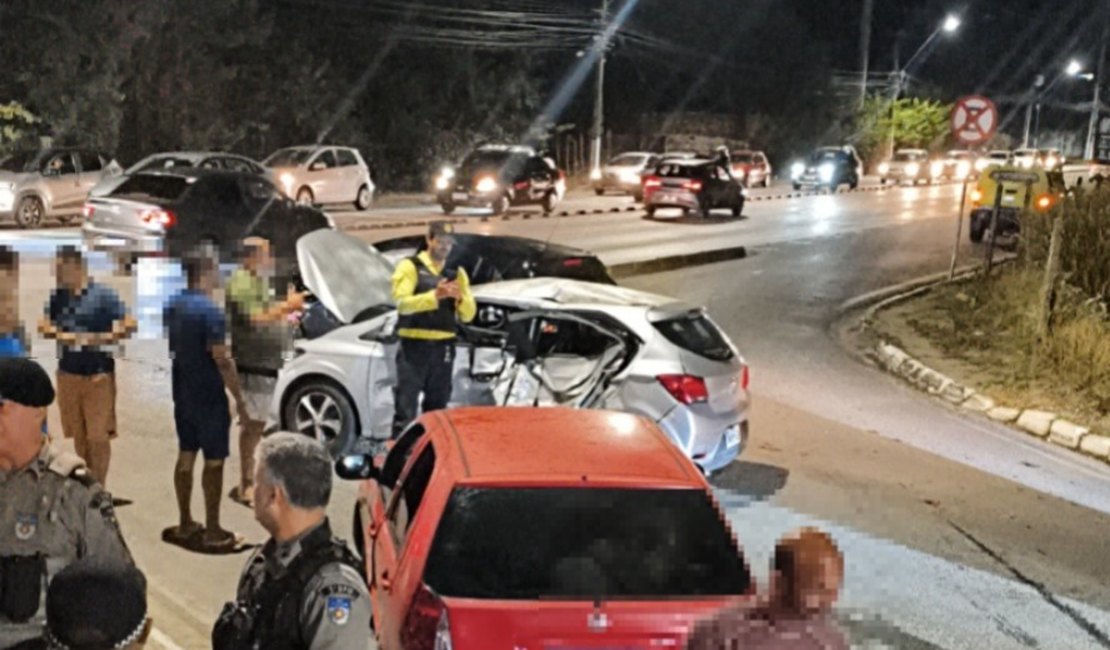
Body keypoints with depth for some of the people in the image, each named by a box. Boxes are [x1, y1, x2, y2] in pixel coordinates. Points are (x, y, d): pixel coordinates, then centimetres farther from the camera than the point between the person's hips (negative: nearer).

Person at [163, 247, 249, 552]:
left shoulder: (172, 305, 6)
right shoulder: (210, 311, -20)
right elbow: (222, 360, -22)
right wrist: (240, 399, -16)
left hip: (182, 394, 8)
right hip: (209, 397, -8)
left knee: (185, 456, 14)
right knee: (213, 461, -1)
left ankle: (185, 524, 23)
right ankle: (212, 532, 4)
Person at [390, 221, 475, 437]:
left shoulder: (457, 272, 14)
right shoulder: (410, 266, 2)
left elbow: (468, 314, 8)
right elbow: (402, 302, -13)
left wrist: (460, 297, -13)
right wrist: (435, 295, -25)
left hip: (443, 348, 4)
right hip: (414, 345, -4)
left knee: (437, 408, 10)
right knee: (406, 407, -7)